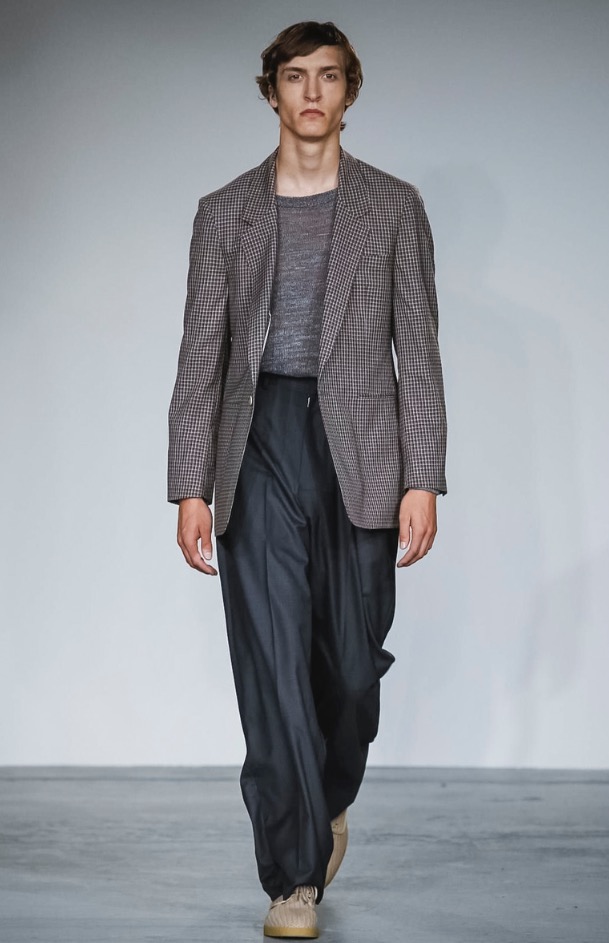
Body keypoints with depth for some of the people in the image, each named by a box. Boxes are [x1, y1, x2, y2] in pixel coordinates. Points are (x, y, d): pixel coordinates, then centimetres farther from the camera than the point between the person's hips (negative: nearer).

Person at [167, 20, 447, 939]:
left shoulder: (394, 207, 9)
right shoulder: (225, 213, 11)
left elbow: (418, 348, 5)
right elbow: (201, 353, 8)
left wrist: (423, 479, -4)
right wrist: (190, 487, 0)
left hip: (360, 452, 0)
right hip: (259, 447, 0)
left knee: (352, 660, 5)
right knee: (273, 664, -7)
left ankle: (330, 802, 34)